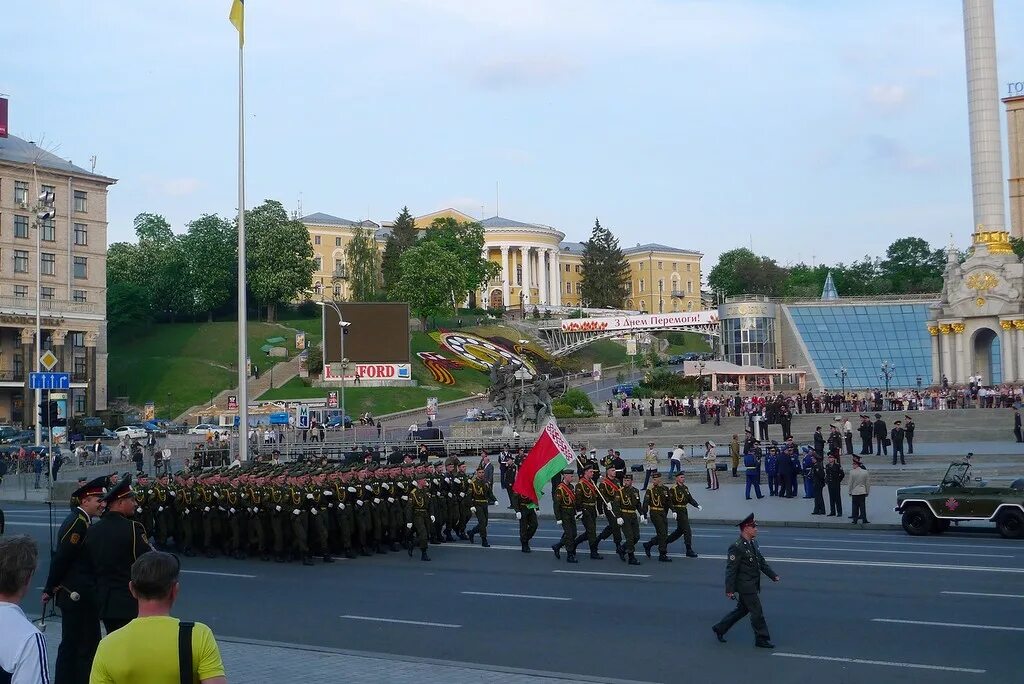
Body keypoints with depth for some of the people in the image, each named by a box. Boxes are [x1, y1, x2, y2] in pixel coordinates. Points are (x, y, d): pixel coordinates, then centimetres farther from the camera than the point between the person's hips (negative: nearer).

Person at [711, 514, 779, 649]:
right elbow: (730, 569, -19)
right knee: (757, 612, -1)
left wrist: (773, 575, 10)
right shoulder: (737, 547, -20)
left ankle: (720, 629, 29)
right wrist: (730, 590, -19)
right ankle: (762, 639, 12)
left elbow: (762, 562, 17)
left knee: (742, 609, 18)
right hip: (745, 586, -10)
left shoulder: (753, 544, 9)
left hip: (752, 586, 10)